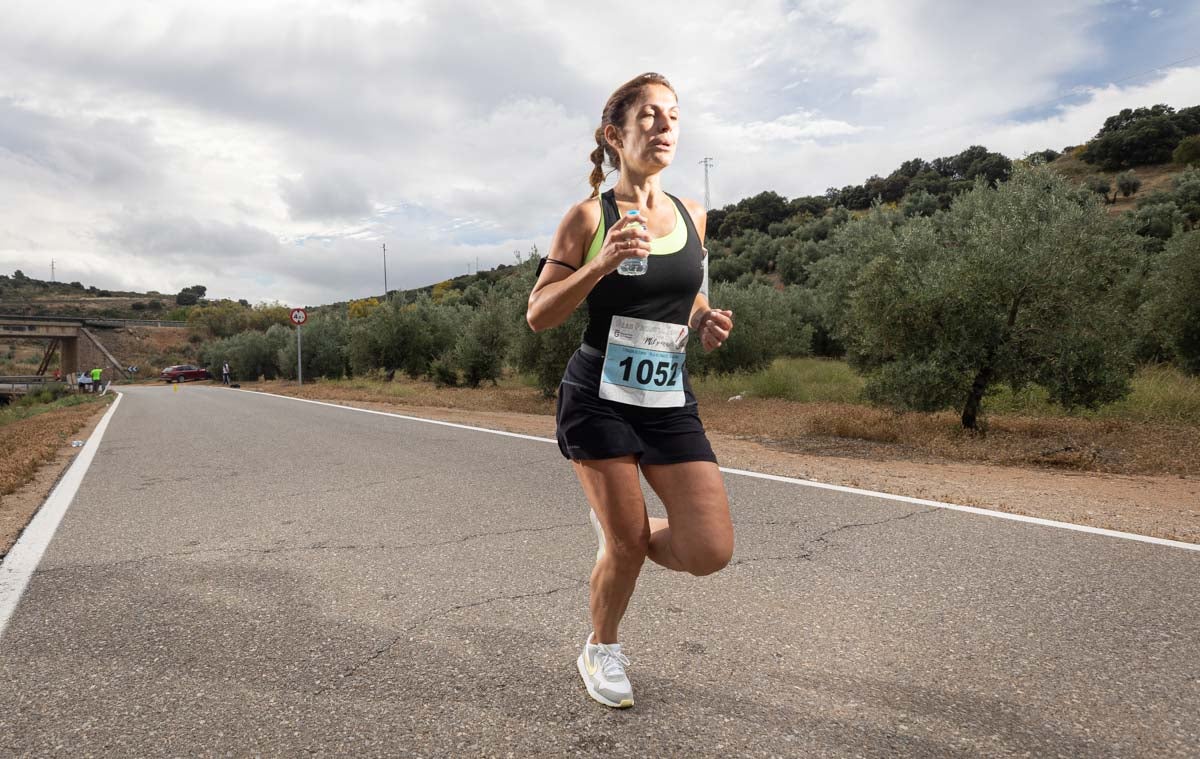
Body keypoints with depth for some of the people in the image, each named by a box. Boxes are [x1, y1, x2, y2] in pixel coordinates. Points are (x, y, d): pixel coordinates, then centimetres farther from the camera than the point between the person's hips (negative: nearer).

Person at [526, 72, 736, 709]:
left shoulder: (692, 216, 8)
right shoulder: (590, 217, -6)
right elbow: (538, 315, -7)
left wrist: (705, 322, 1)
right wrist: (602, 263, -21)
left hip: (671, 401, 5)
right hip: (598, 399, -4)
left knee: (711, 551, -4)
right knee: (628, 545, 2)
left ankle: (614, 533, 28)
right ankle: (601, 653, 33)